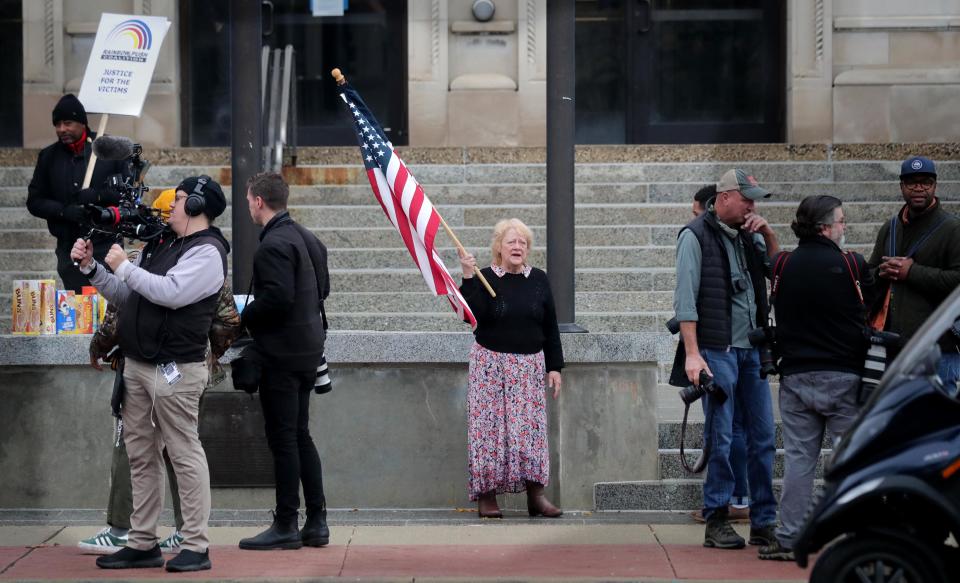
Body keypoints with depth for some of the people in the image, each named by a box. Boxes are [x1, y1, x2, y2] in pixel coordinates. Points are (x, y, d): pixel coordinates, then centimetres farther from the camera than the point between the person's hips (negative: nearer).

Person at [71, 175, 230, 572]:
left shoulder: (207, 252, -9)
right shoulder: (160, 244, 18)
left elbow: (170, 293, -23)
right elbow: (124, 296, 22)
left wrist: (124, 266, -12)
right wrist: (91, 267, 10)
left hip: (174, 368, -9)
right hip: (137, 365, 9)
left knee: (184, 455, -5)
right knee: (140, 456, 10)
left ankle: (196, 547, -2)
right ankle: (142, 544, 16)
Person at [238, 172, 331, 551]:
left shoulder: (273, 245, -17)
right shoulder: (307, 239, 12)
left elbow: (277, 298, -25)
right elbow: (322, 288, 18)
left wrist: (243, 318, -9)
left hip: (282, 354, -9)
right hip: (308, 348, 9)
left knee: (283, 439, -3)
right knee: (300, 435, 14)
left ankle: (286, 526, 2)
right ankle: (316, 523, 16)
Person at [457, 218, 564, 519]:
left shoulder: (538, 280, 7)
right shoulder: (484, 278, -1)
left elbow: (550, 327, 10)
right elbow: (471, 315, -16)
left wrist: (554, 367, 6)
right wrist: (468, 277, -23)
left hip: (530, 365, 2)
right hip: (491, 364, -2)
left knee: (532, 427, -1)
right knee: (490, 426, -3)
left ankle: (535, 494, 3)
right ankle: (486, 494, 3)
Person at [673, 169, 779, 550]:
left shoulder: (746, 237, 15)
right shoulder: (696, 236, -4)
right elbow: (686, 299, -10)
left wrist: (768, 235, 5)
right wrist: (692, 353, -17)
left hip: (751, 351, 6)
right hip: (717, 351, -6)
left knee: (762, 437, 5)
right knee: (720, 440, -3)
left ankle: (764, 523, 10)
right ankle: (717, 522, 5)